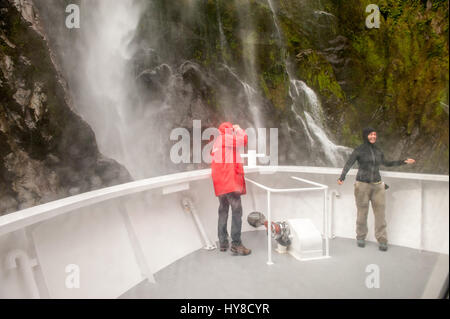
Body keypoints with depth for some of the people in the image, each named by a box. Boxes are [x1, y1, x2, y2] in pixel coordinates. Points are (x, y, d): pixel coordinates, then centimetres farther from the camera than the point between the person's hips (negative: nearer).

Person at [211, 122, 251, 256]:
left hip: (219, 182, 10)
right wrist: (239, 129, 9)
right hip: (229, 179, -10)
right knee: (236, 210, -10)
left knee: (223, 210, 13)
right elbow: (244, 140, -8)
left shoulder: (217, 141, 23)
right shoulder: (225, 137, -4)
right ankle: (236, 244, -13)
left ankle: (223, 242, 16)